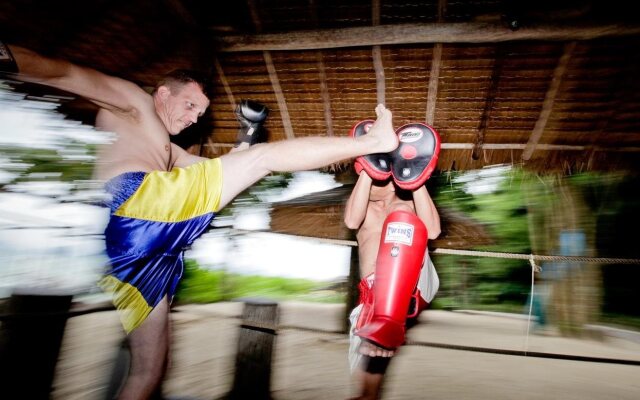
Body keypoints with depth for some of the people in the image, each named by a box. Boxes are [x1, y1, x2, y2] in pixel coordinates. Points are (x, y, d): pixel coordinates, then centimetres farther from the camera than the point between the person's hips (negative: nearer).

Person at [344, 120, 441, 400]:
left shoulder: (409, 202, 19)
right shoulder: (362, 206, 23)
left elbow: (432, 230, -3)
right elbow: (351, 221, -4)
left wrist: (416, 179, -5)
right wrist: (368, 168, -5)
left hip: (415, 285, -3)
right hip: (377, 292, 3)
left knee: (402, 221, -27)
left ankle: (388, 325, -42)